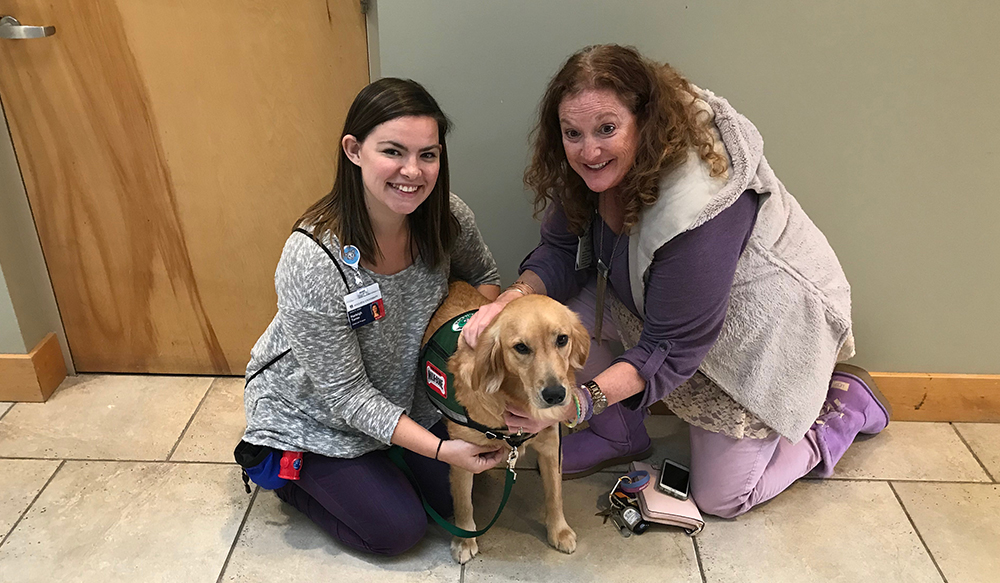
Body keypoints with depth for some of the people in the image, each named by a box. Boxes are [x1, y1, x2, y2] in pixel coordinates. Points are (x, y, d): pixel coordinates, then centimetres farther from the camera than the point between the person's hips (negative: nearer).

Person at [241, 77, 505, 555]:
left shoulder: (448, 218, -21)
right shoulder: (311, 260, -37)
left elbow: (483, 275, 2)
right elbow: (345, 394, -28)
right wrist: (439, 448, -30)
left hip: (403, 390, 6)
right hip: (309, 413, -5)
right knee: (399, 530, -3)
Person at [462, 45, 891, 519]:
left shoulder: (698, 209, -39)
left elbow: (671, 350, -33)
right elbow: (562, 250, -10)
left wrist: (581, 401, -43)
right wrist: (515, 297, -31)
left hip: (761, 335, -6)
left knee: (721, 499, 3)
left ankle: (849, 400, 21)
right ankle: (621, 434, 9)